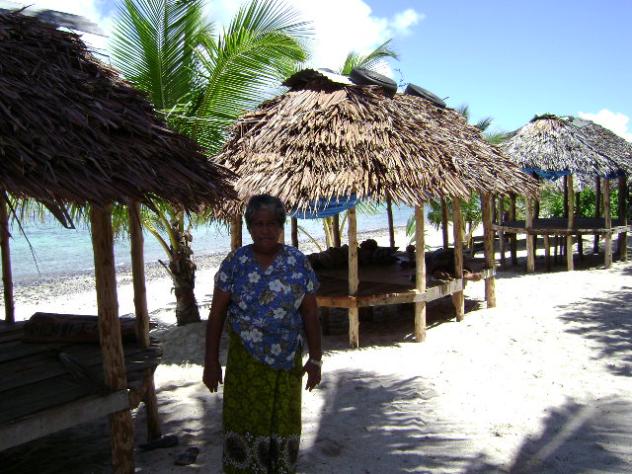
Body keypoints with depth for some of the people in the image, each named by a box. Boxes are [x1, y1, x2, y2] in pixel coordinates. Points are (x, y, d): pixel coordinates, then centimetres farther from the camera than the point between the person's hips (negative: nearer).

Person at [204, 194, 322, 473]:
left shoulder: (298, 262, -1)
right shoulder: (235, 262, -3)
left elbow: (310, 313, 1)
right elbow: (216, 314, -2)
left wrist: (315, 359, -2)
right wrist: (211, 361, -5)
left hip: (288, 363, 1)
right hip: (245, 363, -1)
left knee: (284, 425, 11)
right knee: (244, 423, 6)